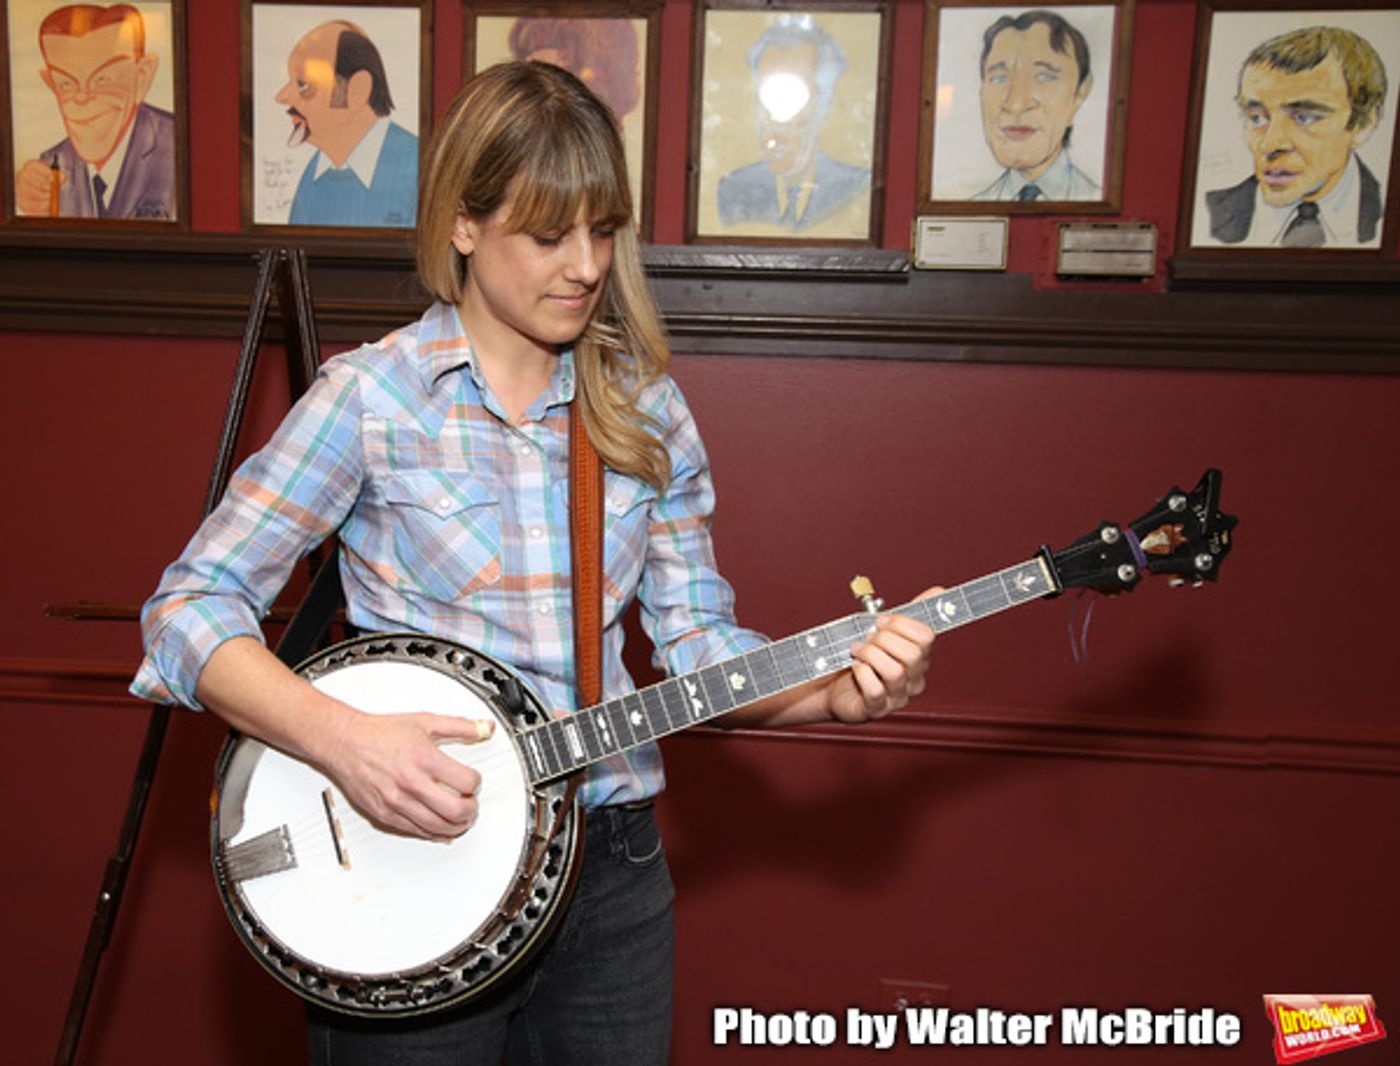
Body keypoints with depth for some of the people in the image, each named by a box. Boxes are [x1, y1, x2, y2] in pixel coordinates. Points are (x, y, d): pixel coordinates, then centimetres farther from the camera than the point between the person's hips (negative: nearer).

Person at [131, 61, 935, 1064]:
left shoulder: (643, 405, 2)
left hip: (611, 868, 4)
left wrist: (832, 692, -15)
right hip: (406, 871, -3)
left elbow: (699, 639, 3)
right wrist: (341, 737, -25)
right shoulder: (373, 396, -10)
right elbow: (190, 603, -10)